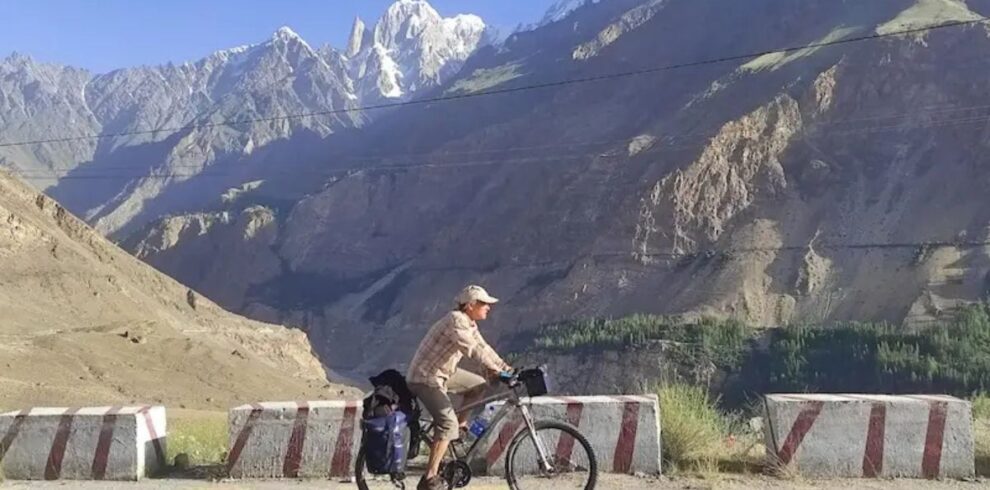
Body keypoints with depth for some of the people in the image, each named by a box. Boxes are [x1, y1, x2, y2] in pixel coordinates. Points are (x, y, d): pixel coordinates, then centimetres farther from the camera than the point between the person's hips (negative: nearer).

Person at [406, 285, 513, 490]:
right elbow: (472, 349, -34)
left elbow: (483, 347, 8)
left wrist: (506, 367, -2)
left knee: (479, 385, 15)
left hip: (444, 372, 10)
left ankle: (461, 426, 26)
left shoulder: (470, 324, 7)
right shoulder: (455, 320, -23)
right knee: (448, 423, -22)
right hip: (425, 377, -10)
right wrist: (495, 369, -40)